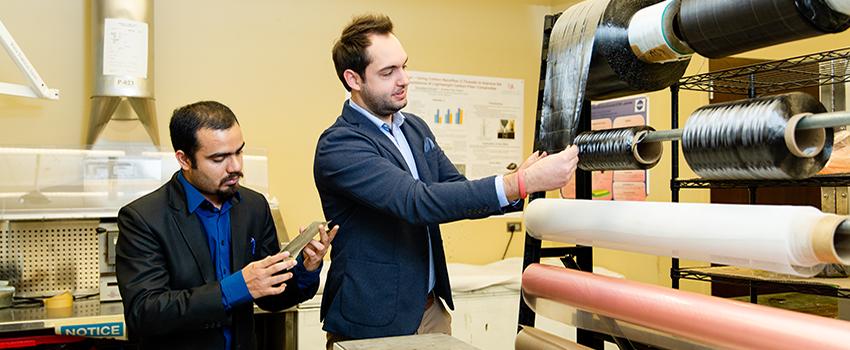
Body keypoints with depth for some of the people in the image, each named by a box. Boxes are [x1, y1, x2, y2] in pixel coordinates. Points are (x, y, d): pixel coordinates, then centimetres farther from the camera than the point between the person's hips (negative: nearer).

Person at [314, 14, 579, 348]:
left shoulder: (416, 128, 5)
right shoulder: (338, 146, -19)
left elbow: (455, 191, 8)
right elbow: (419, 202, -31)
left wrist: (519, 183, -12)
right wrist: (523, 183, -35)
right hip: (373, 322, -6)